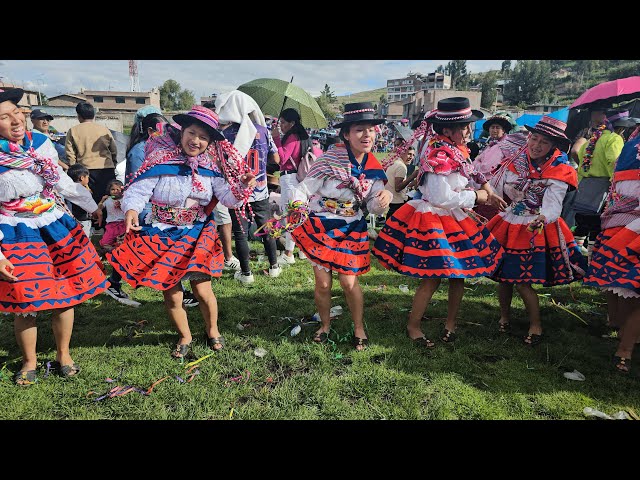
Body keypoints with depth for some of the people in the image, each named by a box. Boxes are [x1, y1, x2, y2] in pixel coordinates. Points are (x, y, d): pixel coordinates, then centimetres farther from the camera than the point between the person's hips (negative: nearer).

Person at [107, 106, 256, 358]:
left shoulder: (210, 166, -2)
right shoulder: (160, 160, -13)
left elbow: (227, 196, -6)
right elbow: (137, 190, -15)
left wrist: (242, 186, -26)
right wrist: (131, 209, -36)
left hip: (197, 236, 2)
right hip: (162, 236, -1)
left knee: (202, 290, -3)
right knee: (172, 296, 6)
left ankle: (212, 331, 28)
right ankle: (185, 337, 33)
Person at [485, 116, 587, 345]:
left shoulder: (559, 172, -10)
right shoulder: (515, 162, 1)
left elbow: (553, 204, -24)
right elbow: (495, 189, 12)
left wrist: (542, 219, -42)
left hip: (536, 230, -4)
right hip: (509, 224, 4)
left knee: (523, 281, -5)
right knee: (503, 277, 10)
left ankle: (536, 325, 18)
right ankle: (504, 316, 34)